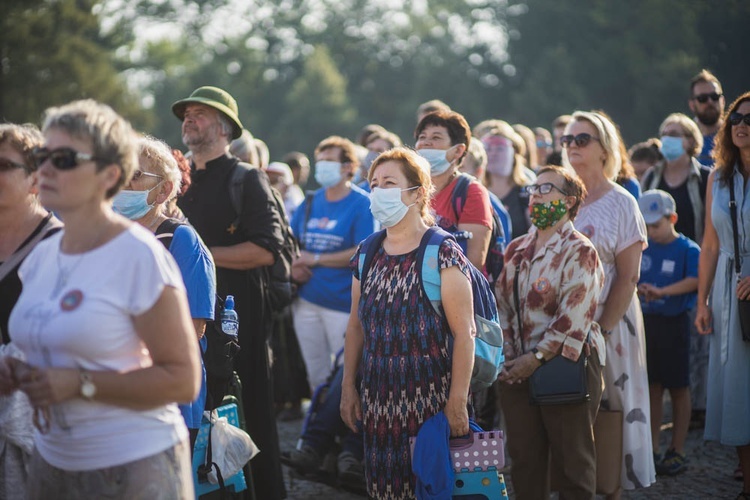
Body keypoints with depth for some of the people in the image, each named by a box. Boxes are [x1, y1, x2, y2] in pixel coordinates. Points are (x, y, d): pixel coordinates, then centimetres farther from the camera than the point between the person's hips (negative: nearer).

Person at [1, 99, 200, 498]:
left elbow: (182, 380, -16)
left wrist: (80, 384, -21)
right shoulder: (41, 256, 7)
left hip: (133, 465, -7)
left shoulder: (139, 256, -14)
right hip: (50, 460, 7)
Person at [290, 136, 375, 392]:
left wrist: (315, 259, -13)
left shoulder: (362, 204, -8)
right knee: (316, 376, 14)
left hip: (343, 303, -6)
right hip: (307, 301, 6)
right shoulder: (311, 203, 10)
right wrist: (294, 265, -7)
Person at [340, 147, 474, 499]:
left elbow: (464, 334, -12)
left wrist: (457, 403, -16)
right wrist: (348, 387, 10)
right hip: (377, 401, 5)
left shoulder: (442, 254, -8)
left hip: (429, 398, -5)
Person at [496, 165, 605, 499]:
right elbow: (501, 304, 12)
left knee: (572, 459, 2)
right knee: (524, 458, 11)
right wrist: (508, 355, -1)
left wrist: (535, 359, -17)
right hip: (517, 370, 6)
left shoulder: (579, 252, -8)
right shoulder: (516, 250, 13)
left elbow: (572, 318, -16)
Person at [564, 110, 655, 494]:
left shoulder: (620, 204, -2)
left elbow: (628, 278, -7)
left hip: (608, 322, -3)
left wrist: (602, 330, -14)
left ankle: (613, 487, 11)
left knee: (609, 409, 0)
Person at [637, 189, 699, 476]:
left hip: (674, 323, -4)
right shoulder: (643, 249, 6)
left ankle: (678, 451, 13)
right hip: (645, 321, 4)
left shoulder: (688, 250, -8)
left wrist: (661, 291, -33)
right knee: (652, 386, 10)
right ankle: (652, 449, 17)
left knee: (678, 388, 5)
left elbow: (695, 280, -23)